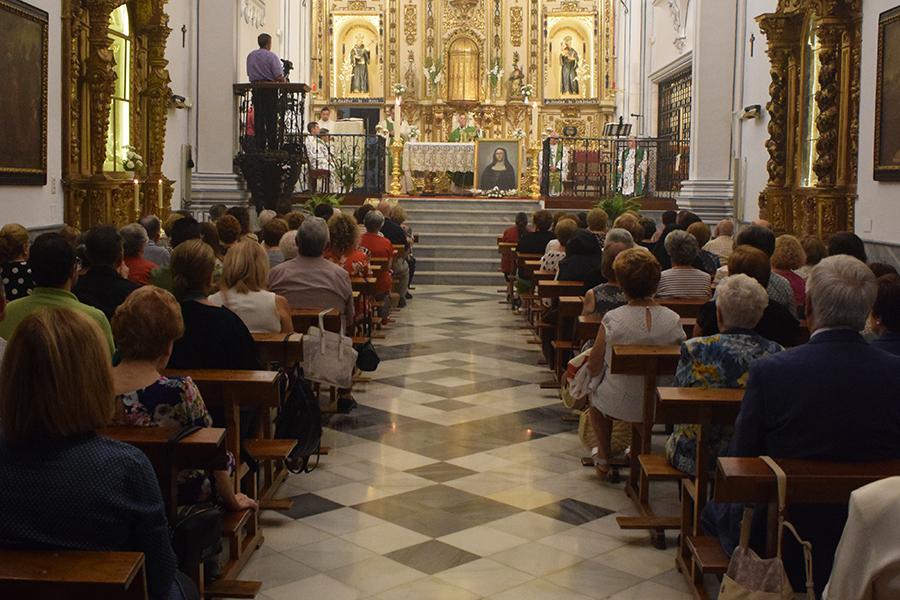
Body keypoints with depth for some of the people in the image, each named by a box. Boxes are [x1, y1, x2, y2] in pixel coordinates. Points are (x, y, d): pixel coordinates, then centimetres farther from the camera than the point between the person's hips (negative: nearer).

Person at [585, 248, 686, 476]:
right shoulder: (673, 320, -15)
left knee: (595, 391, 33)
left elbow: (594, 368, -11)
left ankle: (603, 458, 38)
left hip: (618, 404, -2)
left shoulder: (612, 320, -21)